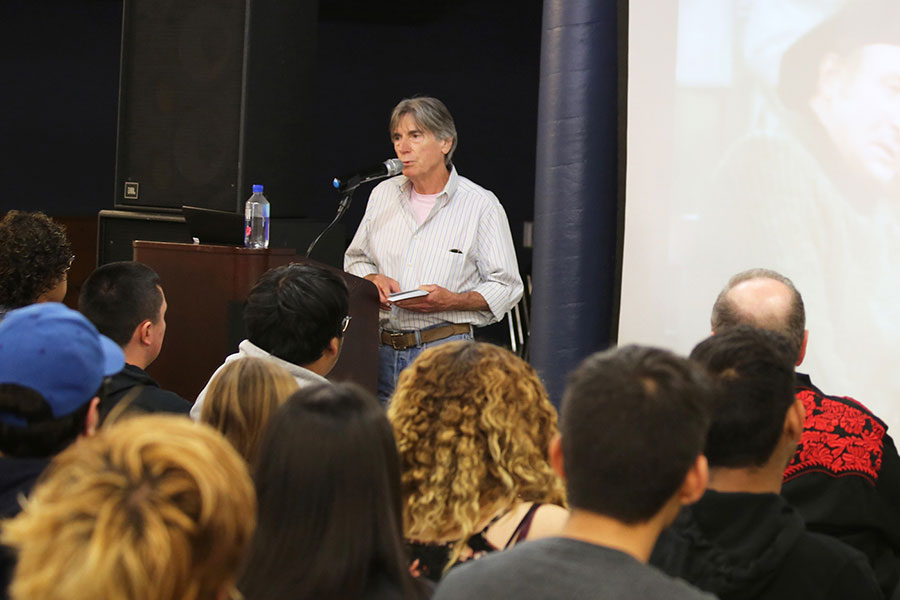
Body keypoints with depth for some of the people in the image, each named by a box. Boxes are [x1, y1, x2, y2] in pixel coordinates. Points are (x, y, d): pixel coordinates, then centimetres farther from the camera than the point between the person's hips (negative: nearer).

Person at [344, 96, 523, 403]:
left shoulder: (481, 205, -1)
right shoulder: (383, 194, 13)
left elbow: (506, 288, -1)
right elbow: (356, 259, 23)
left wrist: (451, 300, -16)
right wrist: (373, 279, 0)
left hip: (446, 352, -4)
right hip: (383, 351, 4)